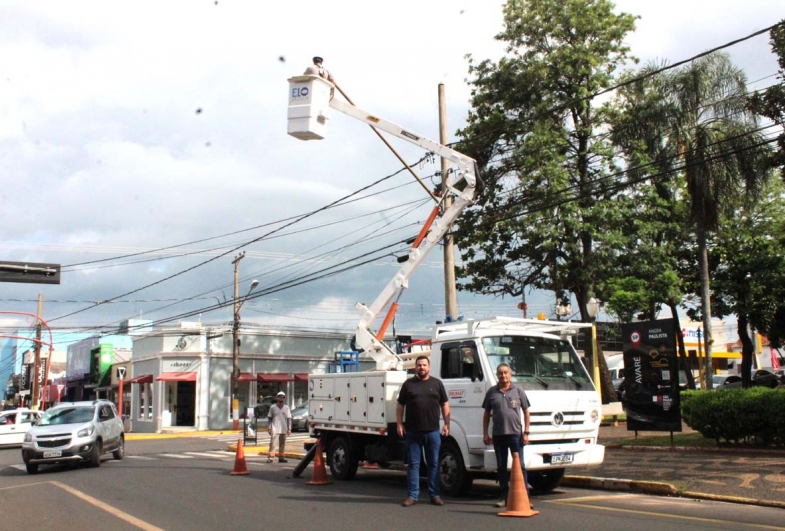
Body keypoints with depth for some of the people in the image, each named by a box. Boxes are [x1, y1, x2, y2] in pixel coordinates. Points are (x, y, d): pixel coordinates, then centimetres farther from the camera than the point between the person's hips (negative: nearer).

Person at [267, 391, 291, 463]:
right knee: (273, 443, -10)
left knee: (282, 444, 8)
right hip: (275, 429, -3)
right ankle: (270, 457, -12)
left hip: (283, 429, 3)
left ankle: (281, 457, 16)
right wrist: (269, 428, -1)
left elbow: (289, 419, 6)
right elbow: (269, 418, 5)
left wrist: (289, 428, -1)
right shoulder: (272, 407, 3)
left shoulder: (286, 408, 8)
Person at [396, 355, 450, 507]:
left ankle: (434, 495, 13)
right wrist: (399, 424, -1)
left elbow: (445, 405, 9)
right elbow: (400, 405, 8)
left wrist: (447, 424, 1)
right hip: (412, 432, 0)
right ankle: (413, 495, 8)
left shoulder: (437, 383, 8)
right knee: (413, 464, 3)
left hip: (432, 431, 0)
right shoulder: (408, 384, 6)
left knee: (434, 464, 6)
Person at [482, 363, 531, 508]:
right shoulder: (492, 392, 8)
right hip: (498, 435, 2)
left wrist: (526, 432, -2)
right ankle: (504, 496, 14)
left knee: (519, 465, -1)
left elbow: (526, 412, 5)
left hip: (515, 433, -2)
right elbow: (486, 414, 11)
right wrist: (485, 434, 5)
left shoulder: (518, 391, 4)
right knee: (501, 467, 7)